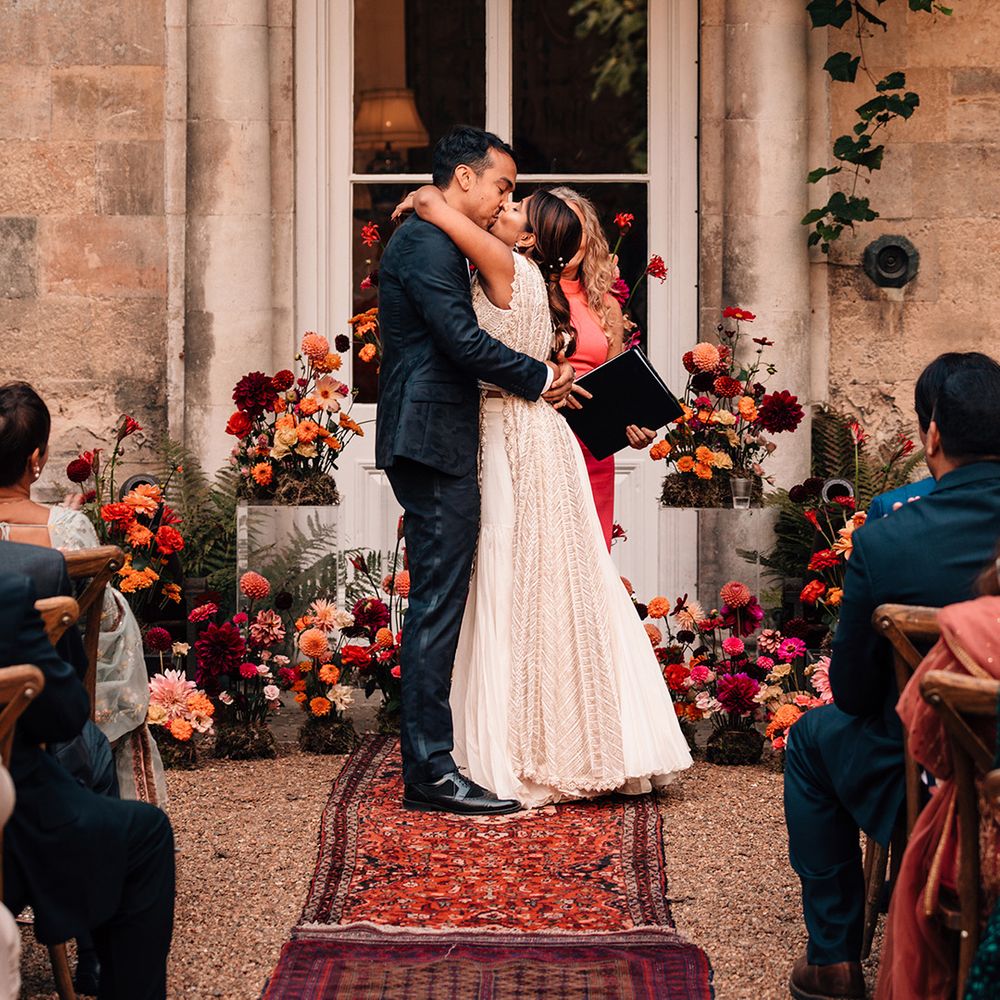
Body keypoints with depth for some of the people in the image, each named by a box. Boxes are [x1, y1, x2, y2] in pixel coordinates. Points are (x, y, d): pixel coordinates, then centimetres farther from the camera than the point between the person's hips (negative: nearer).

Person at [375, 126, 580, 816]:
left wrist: (538, 379, 12)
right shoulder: (428, 242, -12)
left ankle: (428, 758, 20)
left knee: (438, 604, 14)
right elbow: (463, 340, -19)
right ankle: (430, 770, -8)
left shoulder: (433, 242, 22)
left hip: (433, 445, 11)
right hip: (435, 444, -11)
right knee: (439, 606, -10)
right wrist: (540, 378, -7)